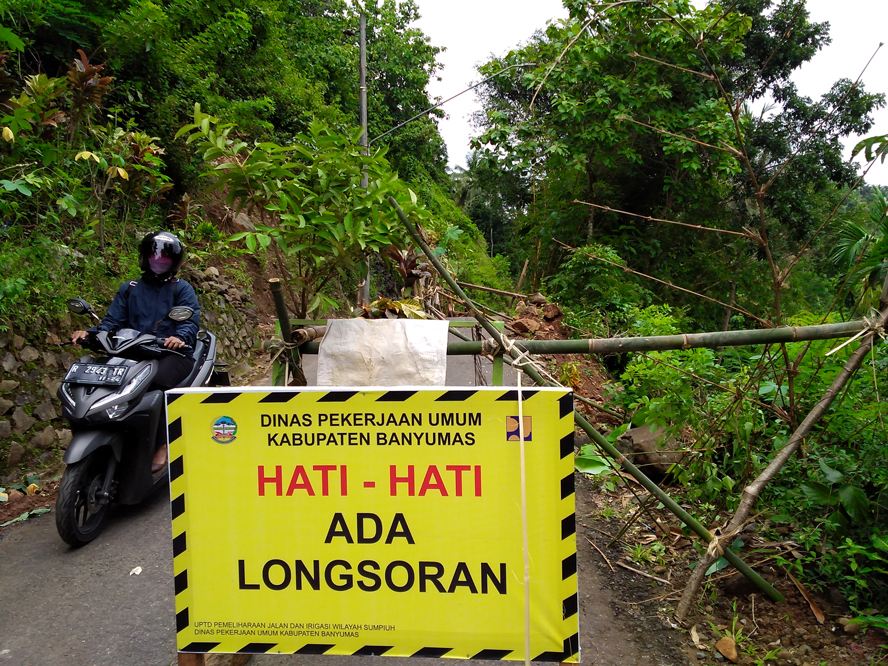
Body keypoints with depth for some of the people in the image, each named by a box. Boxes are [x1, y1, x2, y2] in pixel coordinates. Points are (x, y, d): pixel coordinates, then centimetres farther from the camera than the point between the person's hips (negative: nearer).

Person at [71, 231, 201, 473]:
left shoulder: (182, 289, 10)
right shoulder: (128, 289, 23)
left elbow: (191, 321, -7)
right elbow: (113, 321, 12)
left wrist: (180, 337, -30)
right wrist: (89, 333, -10)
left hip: (171, 353, -4)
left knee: (159, 381, -36)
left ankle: (161, 444, -21)